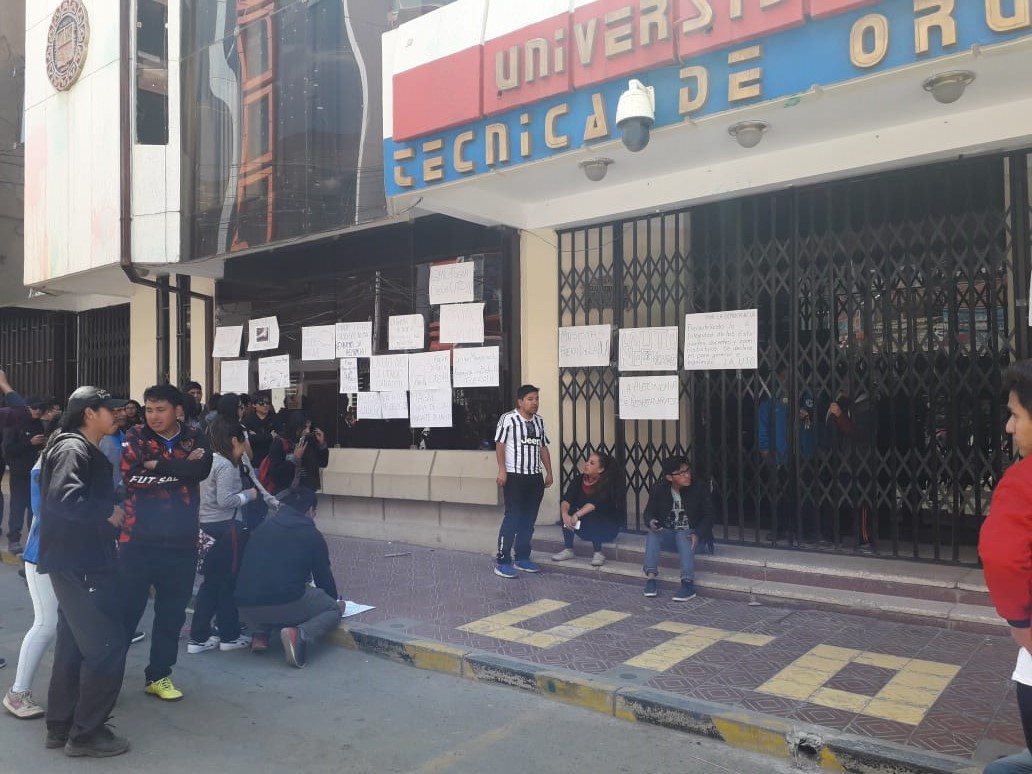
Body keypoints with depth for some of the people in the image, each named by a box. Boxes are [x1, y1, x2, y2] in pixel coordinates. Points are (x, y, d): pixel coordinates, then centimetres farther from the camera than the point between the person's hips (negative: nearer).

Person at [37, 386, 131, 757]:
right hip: (77, 563, -11)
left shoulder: (85, 449, 16)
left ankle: (61, 726, 28)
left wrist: (110, 512, 3)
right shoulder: (72, 448, -16)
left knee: (74, 644, 17)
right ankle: (85, 733, 5)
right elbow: (63, 497, -30)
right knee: (107, 644, -5)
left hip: (81, 561, 11)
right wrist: (108, 512, -21)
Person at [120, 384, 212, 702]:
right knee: (126, 608, 4)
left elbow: (202, 469, -14)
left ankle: (159, 676, 26)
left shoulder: (195, 439, 6)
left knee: (172, 612, 11)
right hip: (138, 539, -2)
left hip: (181, 541, 2)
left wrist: (157, 465, -14)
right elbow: (133, 478, -15)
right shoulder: (134, 438, 1)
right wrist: (182, 469, -12)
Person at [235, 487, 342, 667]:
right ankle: (300, 634, -13)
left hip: (246, 608, 6)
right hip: (287, 605, -6)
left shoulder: (262, 528, 19)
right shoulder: (312, 535, 5)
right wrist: (336, 598, 36)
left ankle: (260, 634, 13)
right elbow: (323, 575, 14)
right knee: (335, 608, 16)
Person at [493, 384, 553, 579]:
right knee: (512, 518, -7)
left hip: (535, 477, 7)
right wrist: (502, 470, -15)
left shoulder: (539, 421, 12)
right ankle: (502, 561, -1)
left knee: (529, 519, 10)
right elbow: (499, 445, -10)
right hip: (514, 476, -7)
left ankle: (522, 558, 21)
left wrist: (549, 472, 14)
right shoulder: (508, 418, -9)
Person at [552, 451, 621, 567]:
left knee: (591, 515, -34)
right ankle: (568, 550, -12)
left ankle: (598, 553, -18)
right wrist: (565, 514, -42)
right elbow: (566, 499, -21)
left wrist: (577, 515, -50)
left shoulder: (607, 484, -19)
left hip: (607, 527, -4)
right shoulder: (578, 480, -7)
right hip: (585, 529, 4)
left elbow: (595, 503, -36)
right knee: (567, 509, -21)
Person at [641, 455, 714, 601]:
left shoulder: (698, 489, -9)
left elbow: (708, 516, -5)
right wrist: (651, 522, -22)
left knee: (683, 536, -35)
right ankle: (651, 577, -35)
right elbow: (648, 512, 2)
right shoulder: (659, 489, -4)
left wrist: (697, 534, -22)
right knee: (652, 534, -28)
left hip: (689, 534, -2)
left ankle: (688, 584, -42)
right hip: (667, 534, 2)